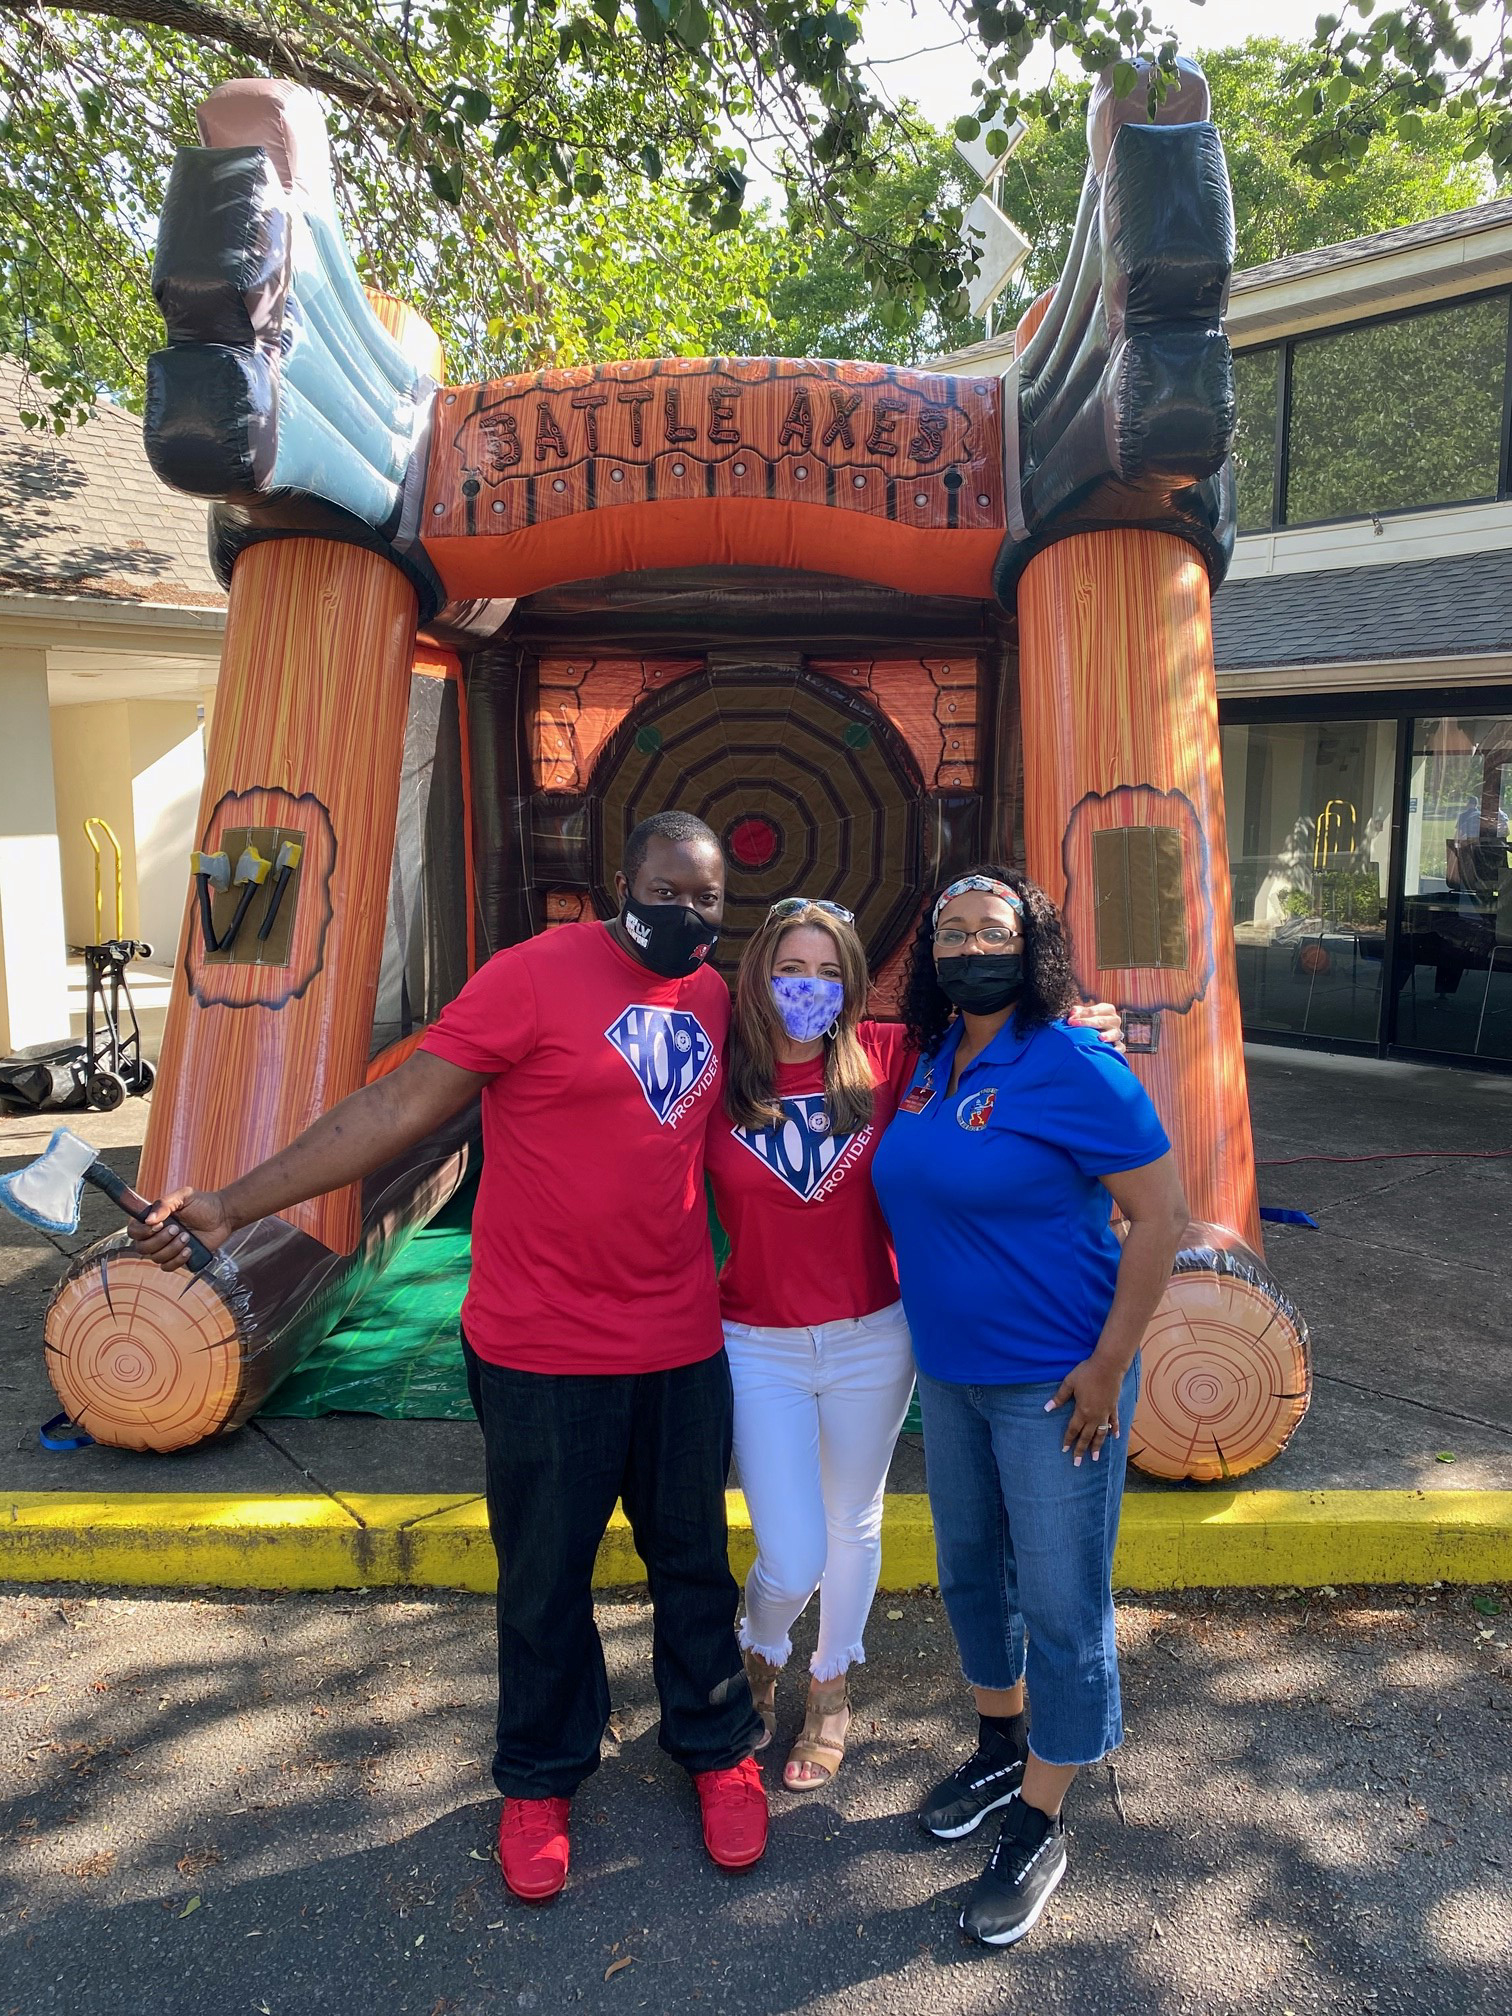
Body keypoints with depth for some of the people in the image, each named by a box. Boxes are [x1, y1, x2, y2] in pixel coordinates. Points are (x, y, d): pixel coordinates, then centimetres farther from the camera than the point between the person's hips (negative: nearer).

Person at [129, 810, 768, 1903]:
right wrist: (234, 1203, -20)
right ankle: (540, 1780, 38)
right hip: (545, 1352, -4)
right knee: (545, 1578, 13)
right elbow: (403, 1102, -17)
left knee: (694, 1560, 18)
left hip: (681, 1347, 5)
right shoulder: (537, 974, -14)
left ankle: (718, 1749, 41)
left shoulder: (715, 997, 5)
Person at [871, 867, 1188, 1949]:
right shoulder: (933, 1067, 3)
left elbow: (1164, 1213, -19)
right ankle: (1002, 1749, 44)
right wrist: (932, 1340, 13)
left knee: (1061, 1604, 5)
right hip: (950, 1374, 7)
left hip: (1054, 1382, -7)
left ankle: (1040, 1827, 25)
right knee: (971, 1570, 21)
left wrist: (1109, 1364, -19)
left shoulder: (1073, 1069, -18)